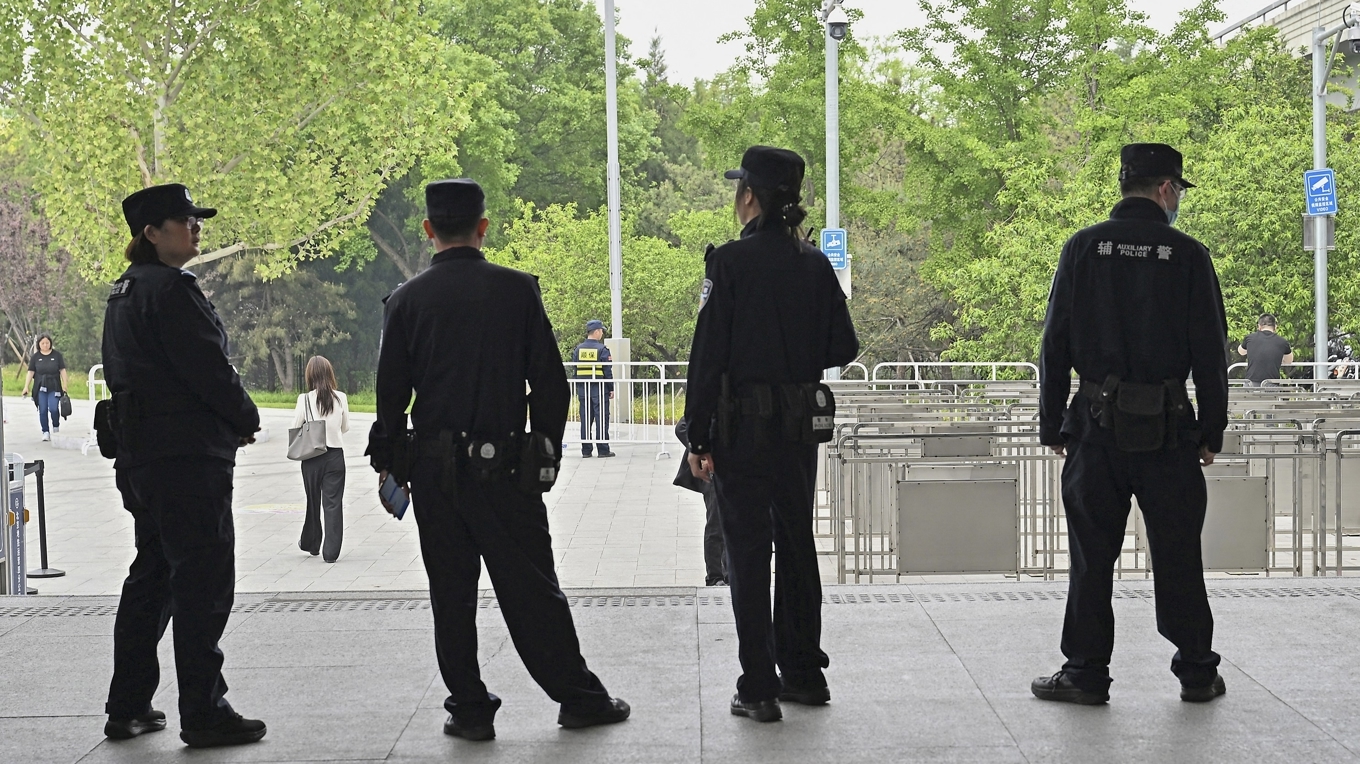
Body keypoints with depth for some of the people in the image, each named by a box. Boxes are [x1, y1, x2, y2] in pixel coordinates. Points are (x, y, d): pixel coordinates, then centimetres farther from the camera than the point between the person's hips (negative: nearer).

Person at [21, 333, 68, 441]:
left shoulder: (57, 355, 3)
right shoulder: (35, 357, 6)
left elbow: (62, 371, 5)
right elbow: (30, 372, 5)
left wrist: (65, 386, 1)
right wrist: (26, 387, -1)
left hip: (54, 387, -2)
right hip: (40, 388, 2)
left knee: (53, 408, -14)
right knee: (43, 410, 0)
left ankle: (56, 427, 11)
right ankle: (46, 432, 9)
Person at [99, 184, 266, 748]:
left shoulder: (124, 291, 17)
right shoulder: (171, 289, -14)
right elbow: (207, 367, -18)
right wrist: (247, 419, -2)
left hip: (139, 454, 10)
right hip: (188, 454, -10)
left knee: (151, 576, 17)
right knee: (203, 581, -5)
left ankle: (127, 707, 22)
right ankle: (203, 713, -3)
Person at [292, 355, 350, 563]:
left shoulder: (305, 399, -10)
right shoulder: (341, 398, -5)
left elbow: (296, 428, -2)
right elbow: (345, 427, 7)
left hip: (311, 457, 0)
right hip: (335, 455, 0)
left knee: (313, 501, 16)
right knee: (333, 503, 2)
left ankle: (311, 544, 33)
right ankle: (331, 551, -2)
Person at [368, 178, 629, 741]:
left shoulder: (407, 300, -1)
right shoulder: (517, 290, -3)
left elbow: (391, 392, 2)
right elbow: (550, 382, -1)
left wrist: (389, 461, 13)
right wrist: (546, 452, 9)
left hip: (433, 469, 1)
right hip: (504, 466, -1)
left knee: (451, 594, 9)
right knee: (531, 587, 6)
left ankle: (469, 710, 11)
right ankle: (578, 697, 11)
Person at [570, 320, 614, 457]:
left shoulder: (578, 349, 7)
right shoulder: (602, 349, -8)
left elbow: (575, 372, 10)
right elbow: (608, 371, -8)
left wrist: (577, 391, 16)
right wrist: (611, 389, -1)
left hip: (583, 389, 5)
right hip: (599, 389, -5)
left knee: (585, 420, 7)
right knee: (601, 419, -1)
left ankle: (586, 451, 8)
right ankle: (603, 450, -1)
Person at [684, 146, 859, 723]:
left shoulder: (731, 262, -11)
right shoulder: (816, 264, 4)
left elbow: (708, 354, -13)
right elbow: (842, 348, 6)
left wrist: (698, 438, -10)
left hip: (743, 426, -5)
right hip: (801, 424, 5)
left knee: (747, 551, 1)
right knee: (796, 543, 15)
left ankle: (759, 688, 2)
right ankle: (804, 674, 23)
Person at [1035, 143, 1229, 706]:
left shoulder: (1083, 248, 1)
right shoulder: (1187, 255, -2)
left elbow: (1055, 343, 1)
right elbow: (1209, 351, -1)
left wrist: (1051, 424, 7)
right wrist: (1212, 431, 7)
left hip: (1098, 424, 1)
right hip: (1167, 427, 0)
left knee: (1092, 553, 6)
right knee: (1178, 554, 8)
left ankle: (1086, 673, 9)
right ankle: (1197, 672, 16)